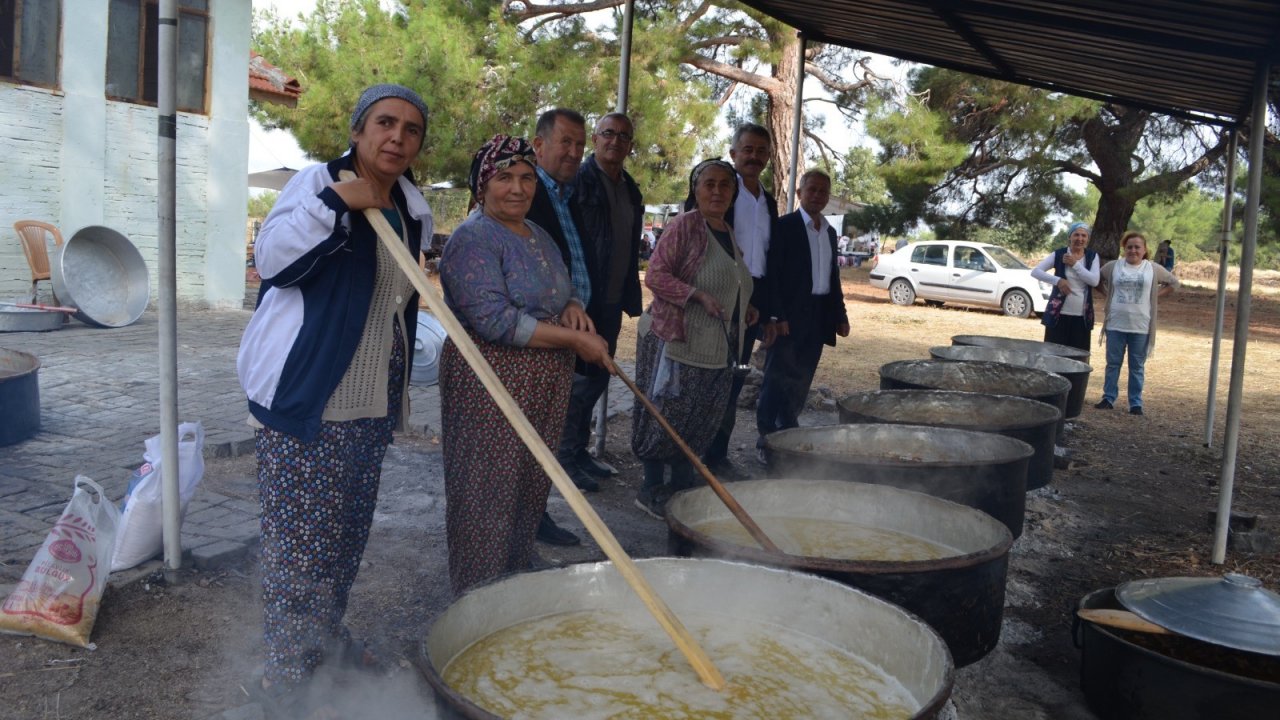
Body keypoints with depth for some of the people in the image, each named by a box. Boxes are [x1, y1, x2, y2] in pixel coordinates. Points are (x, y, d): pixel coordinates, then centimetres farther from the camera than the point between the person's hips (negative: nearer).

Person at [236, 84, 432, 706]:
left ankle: (325, 634, 30)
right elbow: (273, 258, -18)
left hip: (371, 407, 7)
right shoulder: (319, 181, -6)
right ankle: (284, 666, 10)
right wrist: (335, 202, -27)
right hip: (303, 397, -6)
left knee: (348, 532, 14)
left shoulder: (413, 211, 12)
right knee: (298, 536, -2)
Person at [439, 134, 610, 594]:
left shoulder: (538, 236, 15)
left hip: (544, 389, 8)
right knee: (489, 495, -1)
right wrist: (575, 340, -19)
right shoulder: (473, 239, -12)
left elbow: (563, 292, 24)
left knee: (532, 490, 15)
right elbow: (495, 320, -22)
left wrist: (574, 308, -1)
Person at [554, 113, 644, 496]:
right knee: (578, 377, -2)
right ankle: (564, 455, 11)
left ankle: (580, 450, 26)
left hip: (611, 301, 8)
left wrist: (630, 297, 14)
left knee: (598, 378, 14)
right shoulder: (579, 181, -10)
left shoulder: (630, 190, 14)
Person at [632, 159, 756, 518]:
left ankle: (682, 483, 27)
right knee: (667, 416, -1)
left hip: (717, 349, 8)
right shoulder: (684, 226, -10)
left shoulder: (729, 233, 15)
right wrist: (699, 296, -25)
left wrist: (745, 310, 12)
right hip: (676, 338, -8)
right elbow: (655, 275, -16)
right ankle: (652, 489, 11)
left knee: (697, 421, 13)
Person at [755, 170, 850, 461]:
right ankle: (766, 439, 2)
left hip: (819, 316, 7)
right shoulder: (785, 225, -6)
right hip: (790, 316, -7)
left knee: (801, 381, 10)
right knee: (778, 379, -4)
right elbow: (772, 274, -11)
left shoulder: (830, 231, 15)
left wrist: (840, 315, 15)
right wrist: (777, 316, -18)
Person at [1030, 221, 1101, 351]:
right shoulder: (1059, 254, 0)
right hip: (1058, 314, -2)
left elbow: (1094, 281, -9)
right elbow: (1035, 271, -8)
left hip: (1082, 316, 2)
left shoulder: (1092, 257, 5)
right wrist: (1057, 280, -20)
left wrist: (1075, 264, -13)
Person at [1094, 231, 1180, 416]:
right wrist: (1108, 294, 3)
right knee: (1113, 364, 7)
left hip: (1141, 327, 0)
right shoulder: (1113, 266, 3)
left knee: (1137, 367, 6)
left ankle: (1136, 403, 12)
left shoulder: (1153, 269, 3)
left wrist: (1155, 296, 2)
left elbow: (1174, 283, 13)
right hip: (1115, 325, 0)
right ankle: (1108, 398, 15)